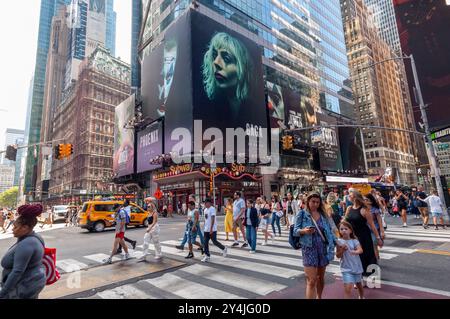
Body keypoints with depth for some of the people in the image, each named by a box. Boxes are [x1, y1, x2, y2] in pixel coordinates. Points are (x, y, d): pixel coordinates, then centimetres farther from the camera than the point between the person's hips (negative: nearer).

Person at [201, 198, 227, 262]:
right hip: (206, 230, 8)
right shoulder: (205, 210, 12)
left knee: (214, 242, -2)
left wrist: (211, 229, -23)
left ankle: (224, 249, 22)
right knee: (205, 243, 5)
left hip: (212, 229, -8)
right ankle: (207, 256, 13)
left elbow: (213, 219, -20)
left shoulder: (212, 209, -14)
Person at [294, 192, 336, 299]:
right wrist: (304, 231, -26)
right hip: (309, 248, -4)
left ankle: (319, 297, 39)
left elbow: (329, 230, 11)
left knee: (321, 277, 18)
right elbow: (295, 230, -7)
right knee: (312, 280, -8)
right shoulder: (302, 213, -4)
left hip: (322, 247, 5)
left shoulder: (323, 214, 7)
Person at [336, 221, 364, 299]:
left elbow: (360, 250, -19)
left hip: (357, 266, 3)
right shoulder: (339, 241, -8)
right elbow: (338, 256, -8)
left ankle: (362, 297, 50)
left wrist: (355, 252, -38)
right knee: (348, 287, -16)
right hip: (346, 268, -3)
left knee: (359, 285, 24)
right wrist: (342, 249, -24)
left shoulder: (354, 240, -3)